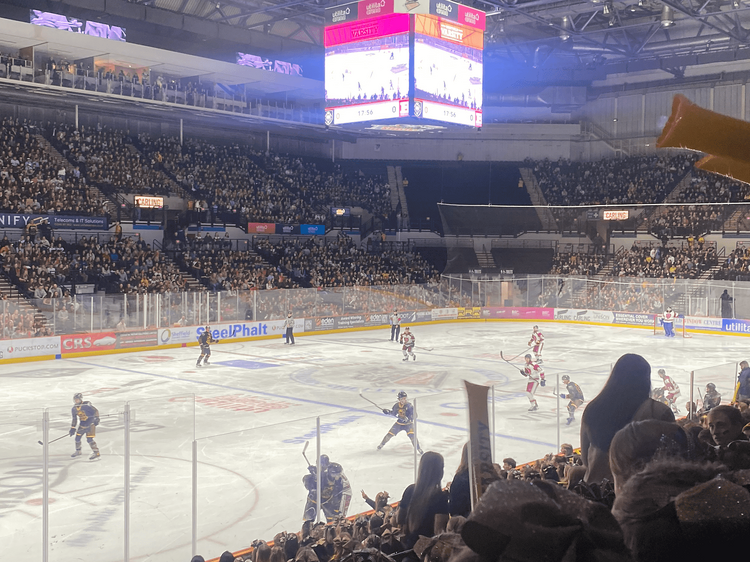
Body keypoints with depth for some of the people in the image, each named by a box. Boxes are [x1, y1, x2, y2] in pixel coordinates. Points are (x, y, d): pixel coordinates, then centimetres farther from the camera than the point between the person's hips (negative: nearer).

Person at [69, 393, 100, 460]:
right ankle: (78, 451, 32)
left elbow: (95, 411, -19)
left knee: (89, 439, -15)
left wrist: (96, 418, -29)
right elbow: (74, 419, 12)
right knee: (77, 437, 10)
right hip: (82, 424, 7)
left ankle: (96, 453, -11)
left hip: (90, 423, -7)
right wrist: (72, 428, 9)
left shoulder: (86, 405, -19)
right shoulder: (74, 409, 3)